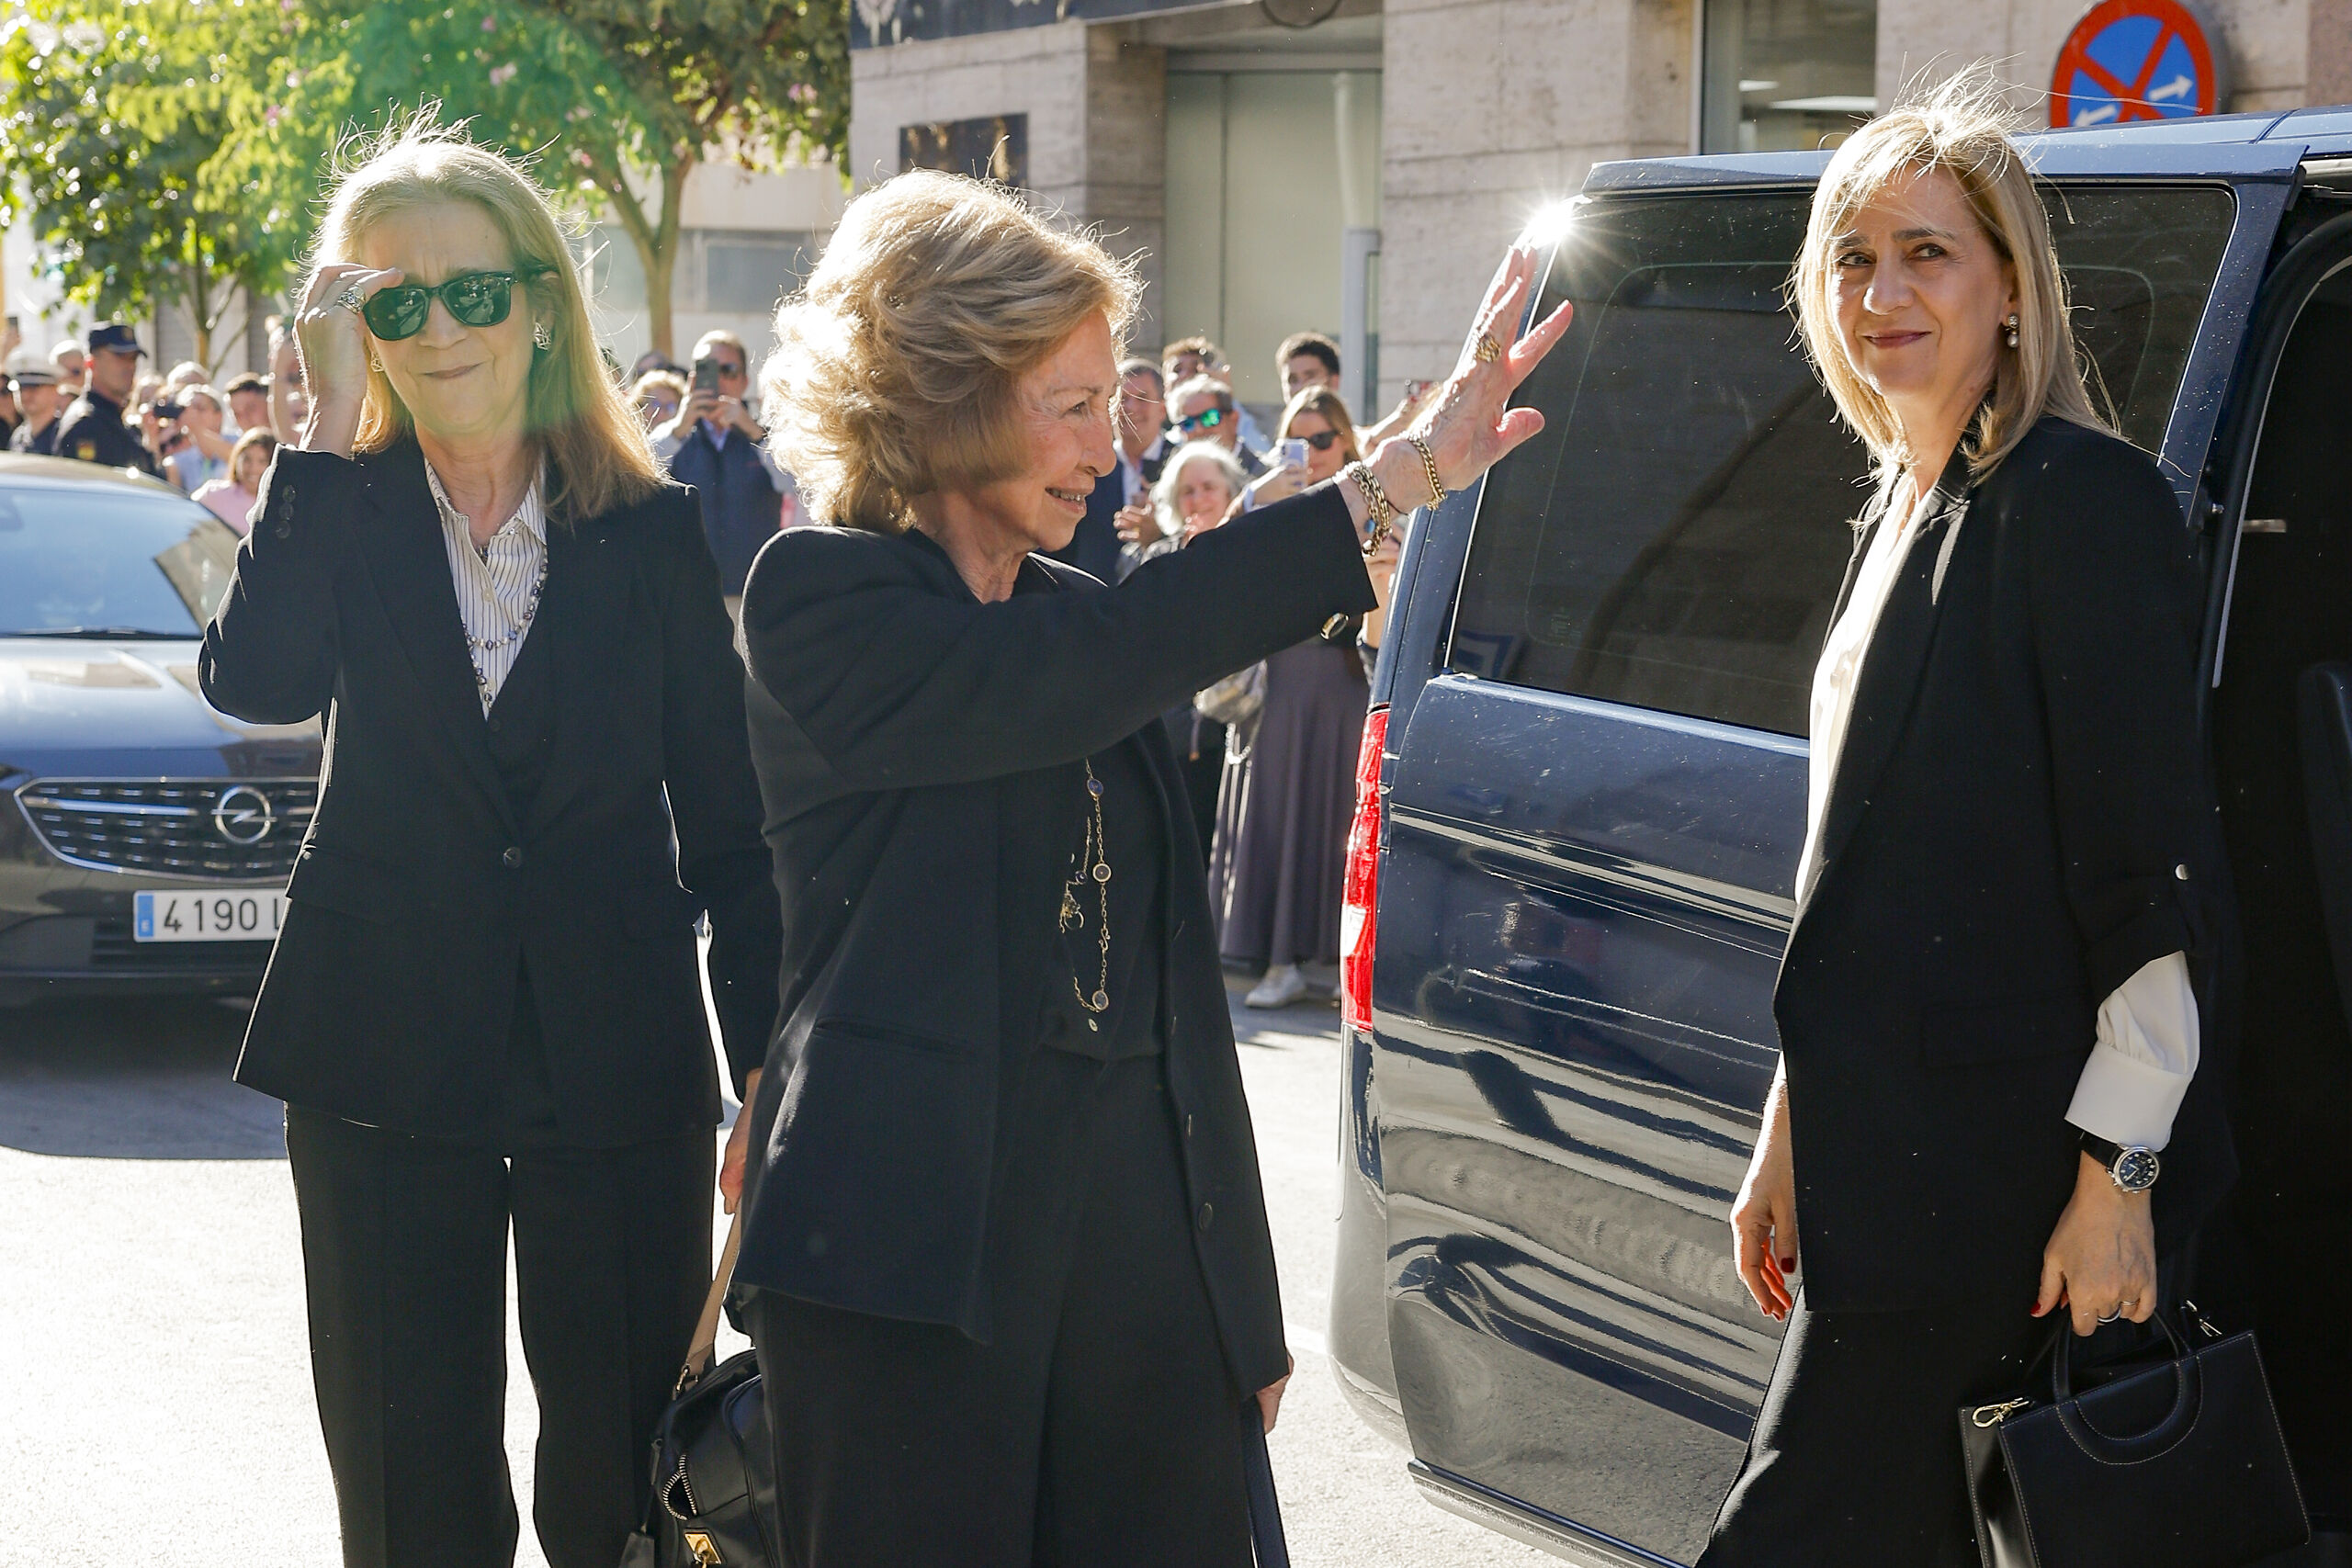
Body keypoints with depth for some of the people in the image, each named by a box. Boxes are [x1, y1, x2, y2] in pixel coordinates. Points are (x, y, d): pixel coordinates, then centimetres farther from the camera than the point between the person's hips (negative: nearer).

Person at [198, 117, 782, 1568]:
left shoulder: (653, 532, 0)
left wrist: (769, 1068, -4)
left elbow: (729, 822, 2)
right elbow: (255, 683, -20)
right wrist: (330, 428, -18)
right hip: (388, 1063, 1)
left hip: (619, 1064, -1)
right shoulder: (347, 515, 2)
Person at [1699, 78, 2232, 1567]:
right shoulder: (1899, 517, 17)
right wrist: (1792, 1137, 20)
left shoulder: (2081, 496, -10)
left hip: (2002, 1181, -9)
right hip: (1886, 1154, 9)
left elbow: (2152, 873, -15)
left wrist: (2116, 1178, -19)